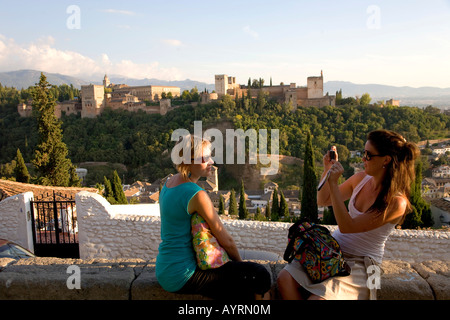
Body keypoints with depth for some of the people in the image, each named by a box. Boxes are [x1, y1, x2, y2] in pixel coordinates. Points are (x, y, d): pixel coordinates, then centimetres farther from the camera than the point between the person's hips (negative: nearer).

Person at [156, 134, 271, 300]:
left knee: (244, 291, 20)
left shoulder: (169, 183, 5)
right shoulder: (197, 194, -22)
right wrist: (239, 261, 5)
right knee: (260, 275, -10)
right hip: (182, 274, -10)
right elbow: (226, 240, -14)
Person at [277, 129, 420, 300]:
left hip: (360, 263, -5)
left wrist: (333, 183, -25)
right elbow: (322, 201, 10)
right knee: (285, 278, -16)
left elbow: (346, 226, -23)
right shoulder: (361, 178, -1)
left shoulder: (397, 202, -19)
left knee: (317, 298, -26)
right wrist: (328, 170, -5)